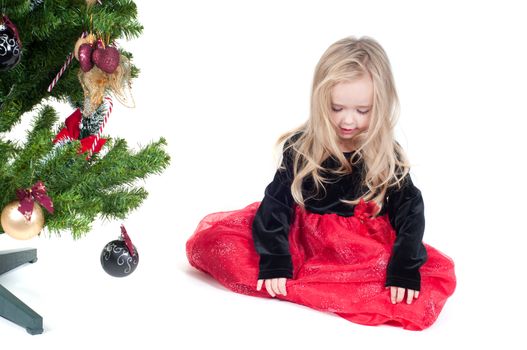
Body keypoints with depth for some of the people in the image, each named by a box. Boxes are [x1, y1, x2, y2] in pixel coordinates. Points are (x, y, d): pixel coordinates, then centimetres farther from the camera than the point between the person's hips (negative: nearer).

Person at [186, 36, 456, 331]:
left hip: (366, 250, 2)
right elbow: (278, 200, -8)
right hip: (302, 238, -1)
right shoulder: (301, 146, -5)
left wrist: (405, 268, -21)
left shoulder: (388, 157, -3)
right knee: (210, 241, -17)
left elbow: (409, 210, -7)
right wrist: (273, 259, -20)